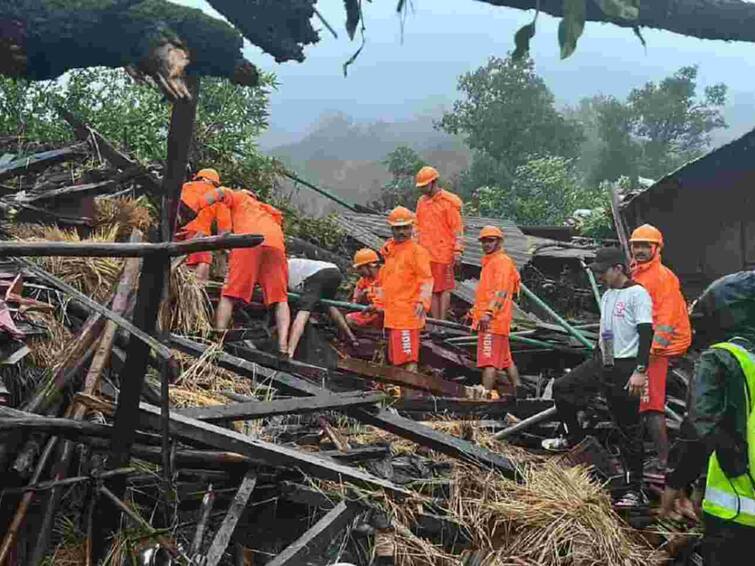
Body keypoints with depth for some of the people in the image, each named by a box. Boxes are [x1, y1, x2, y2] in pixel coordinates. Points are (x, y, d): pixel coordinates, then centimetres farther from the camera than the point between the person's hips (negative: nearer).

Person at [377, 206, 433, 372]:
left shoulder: (417, 251, -7)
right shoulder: (390, 250, 18)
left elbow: (426, 279, -16)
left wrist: (422, 301, -29)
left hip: (407, 314, -9)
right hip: (391, 314, 9)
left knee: (409, 359, -11)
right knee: (396, 359, 12)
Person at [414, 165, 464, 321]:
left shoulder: (449, 201, -5)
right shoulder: (421, 202, 14)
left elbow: (458, 229, -7)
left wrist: (457, 251, -12)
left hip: (443, 253, -6)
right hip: (425, 254, 6)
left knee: (444, 288, -1)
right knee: (432, 290, 9)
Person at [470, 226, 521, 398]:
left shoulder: (502, 261, -9)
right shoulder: (490, 261, 22)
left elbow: (501, 291, -22)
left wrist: (489, 312, -31)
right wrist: (476, 310, 31)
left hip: (493, 321, -10)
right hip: (492, 321, 10)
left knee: (489, 360, -12)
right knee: (505, 359, 17)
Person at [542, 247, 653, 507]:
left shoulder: (637, 293, -12)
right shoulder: (607, 295, 14)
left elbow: (646, 333, -18)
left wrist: (640, 371, -24)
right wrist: (595, 363, 24)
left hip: (625, 368, -8)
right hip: (601, 362, 8)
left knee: (629, 428, -2)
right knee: (562, 388, 4)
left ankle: (635, 489, 6)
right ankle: (574, 437, 24)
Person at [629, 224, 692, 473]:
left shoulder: (663, 276, -10)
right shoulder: (635, 275, 17)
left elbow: (666, 317, -17)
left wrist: (653, 348, -22)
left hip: (653, 350, -9)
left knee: (651, 405, -10)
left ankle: (663, 460, -6)